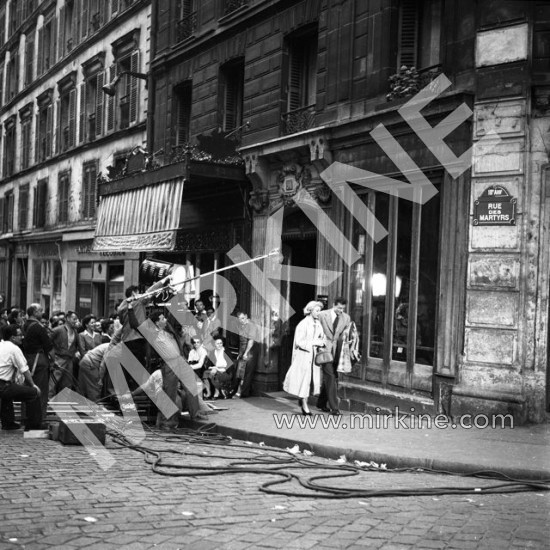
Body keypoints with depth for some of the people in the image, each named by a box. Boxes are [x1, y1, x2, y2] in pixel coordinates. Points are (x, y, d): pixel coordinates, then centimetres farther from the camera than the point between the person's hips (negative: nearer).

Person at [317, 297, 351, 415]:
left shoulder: (346, 318, 4)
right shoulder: (322, 315, -5)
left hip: (337, 350, 4)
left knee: (331, 377, 10)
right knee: (330, 377, -11)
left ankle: (321, 403, 26)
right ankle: (334, 407, -12)